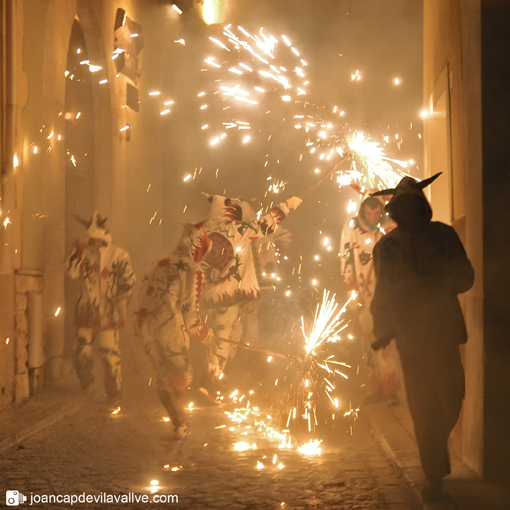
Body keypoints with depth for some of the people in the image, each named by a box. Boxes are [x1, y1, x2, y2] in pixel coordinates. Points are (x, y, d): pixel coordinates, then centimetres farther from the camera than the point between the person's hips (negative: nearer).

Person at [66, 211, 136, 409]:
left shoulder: (118, 255, -6)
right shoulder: (85, 253, 4)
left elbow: (128, 281, -4)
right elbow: (72, 272, -10)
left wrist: (121, 303, -8)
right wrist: (78, 251, -16)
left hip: (108, 313, -3)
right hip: (86, 311, 3)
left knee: (110, 354, -3)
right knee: (82, 352, 3)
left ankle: (114, 393, 10)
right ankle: (85, 380, 33)